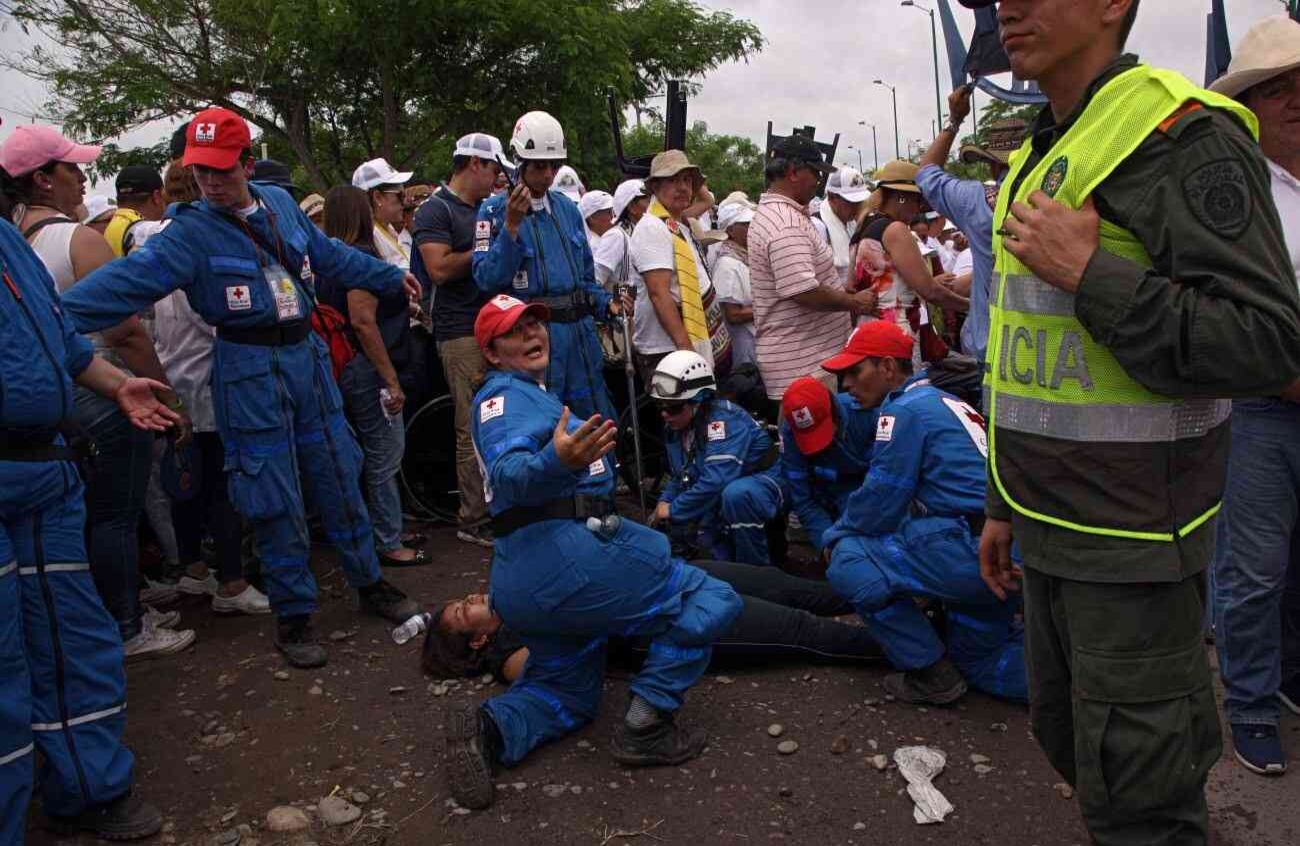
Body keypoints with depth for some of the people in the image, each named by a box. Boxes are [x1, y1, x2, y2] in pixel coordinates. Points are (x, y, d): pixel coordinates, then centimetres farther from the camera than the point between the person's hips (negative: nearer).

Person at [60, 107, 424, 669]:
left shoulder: (280, 203, 5)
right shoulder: (191, 231, -10)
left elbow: (331, 256, 19)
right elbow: (129, 280, -23)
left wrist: (391, 276, 30)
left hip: (307, 355, 5)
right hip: (250, 372, -4)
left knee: (339, 478, 12)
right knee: (275, 499, 3)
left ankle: (369, 583, 29)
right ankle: (293, 616, 18)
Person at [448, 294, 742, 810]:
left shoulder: (531, 395, 26)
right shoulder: (506, 395, -4)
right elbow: (508, 474, -24)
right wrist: (557, 463, -45)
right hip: (567, 555, -10)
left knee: (568, 693, 23)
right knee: (710, 601, -3)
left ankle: (488, 728, -3)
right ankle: (646, 724, -11)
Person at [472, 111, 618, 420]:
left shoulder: (567, 208, 13)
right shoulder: (495, 211, -4)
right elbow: (487, 279, -15)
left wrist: (607, 303, 4)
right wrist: (511, 226, -21)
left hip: (580, 331, 6)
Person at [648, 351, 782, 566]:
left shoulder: (724, 420, -28)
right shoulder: (674, 429, -1)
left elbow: (716, 481, -37)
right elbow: (679, 477, 11)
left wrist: (674, 510, -27)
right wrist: (664, 502, -10)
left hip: (762, 485, -9)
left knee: (735, 494, -39)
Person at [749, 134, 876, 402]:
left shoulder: (770, 213, 15)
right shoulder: (787, 226, -20)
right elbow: (804, 292, -27)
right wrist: (855, 302, -12)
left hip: (799, 356, 11)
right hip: (801, 364, -11)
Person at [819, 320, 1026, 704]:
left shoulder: (904, 409, -9)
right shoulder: (945, 402, 20)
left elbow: (879, 503, -9)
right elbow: (907, 503, 24)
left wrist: (833, 537, 9)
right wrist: (845, 529, 21)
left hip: (973, 551, -10)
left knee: (849, 562, -3)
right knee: (980, 667, 25)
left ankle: (932, 675, 3)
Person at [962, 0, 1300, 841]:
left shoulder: (1182, 133, -14)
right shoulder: (1038, 156, 14)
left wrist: (1088, 274, -24)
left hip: (1133, 542, -9)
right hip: (1054, 531, 9)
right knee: (1068, 733, 22)